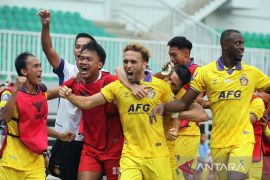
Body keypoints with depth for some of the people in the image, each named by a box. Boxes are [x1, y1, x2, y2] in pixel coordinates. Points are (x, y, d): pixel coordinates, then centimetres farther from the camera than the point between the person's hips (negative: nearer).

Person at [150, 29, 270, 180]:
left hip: (243, 140, -1)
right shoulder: (206, 72, 0)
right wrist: (163, 106, -16)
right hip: (218, 142, 1)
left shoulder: (252, 73, 2)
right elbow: (184, 103, 0)